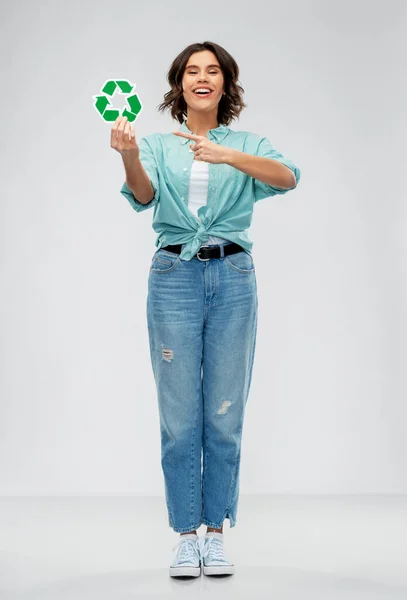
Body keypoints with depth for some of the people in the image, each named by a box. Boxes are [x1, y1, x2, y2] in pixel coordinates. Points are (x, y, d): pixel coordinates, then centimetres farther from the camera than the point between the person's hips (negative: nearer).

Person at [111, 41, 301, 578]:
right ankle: (185, 536, 12)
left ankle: (216, 534, 16)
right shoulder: (159, 145, 9)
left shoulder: (247, 144, 8)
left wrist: (227, 156, -29)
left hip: (232, 278, 0)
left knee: (225, 415, 4)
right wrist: (129, 157, -34)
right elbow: (144, 195, -12)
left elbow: (288, 177, -13)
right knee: (180, 416, 2)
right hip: (174, 277, 0)